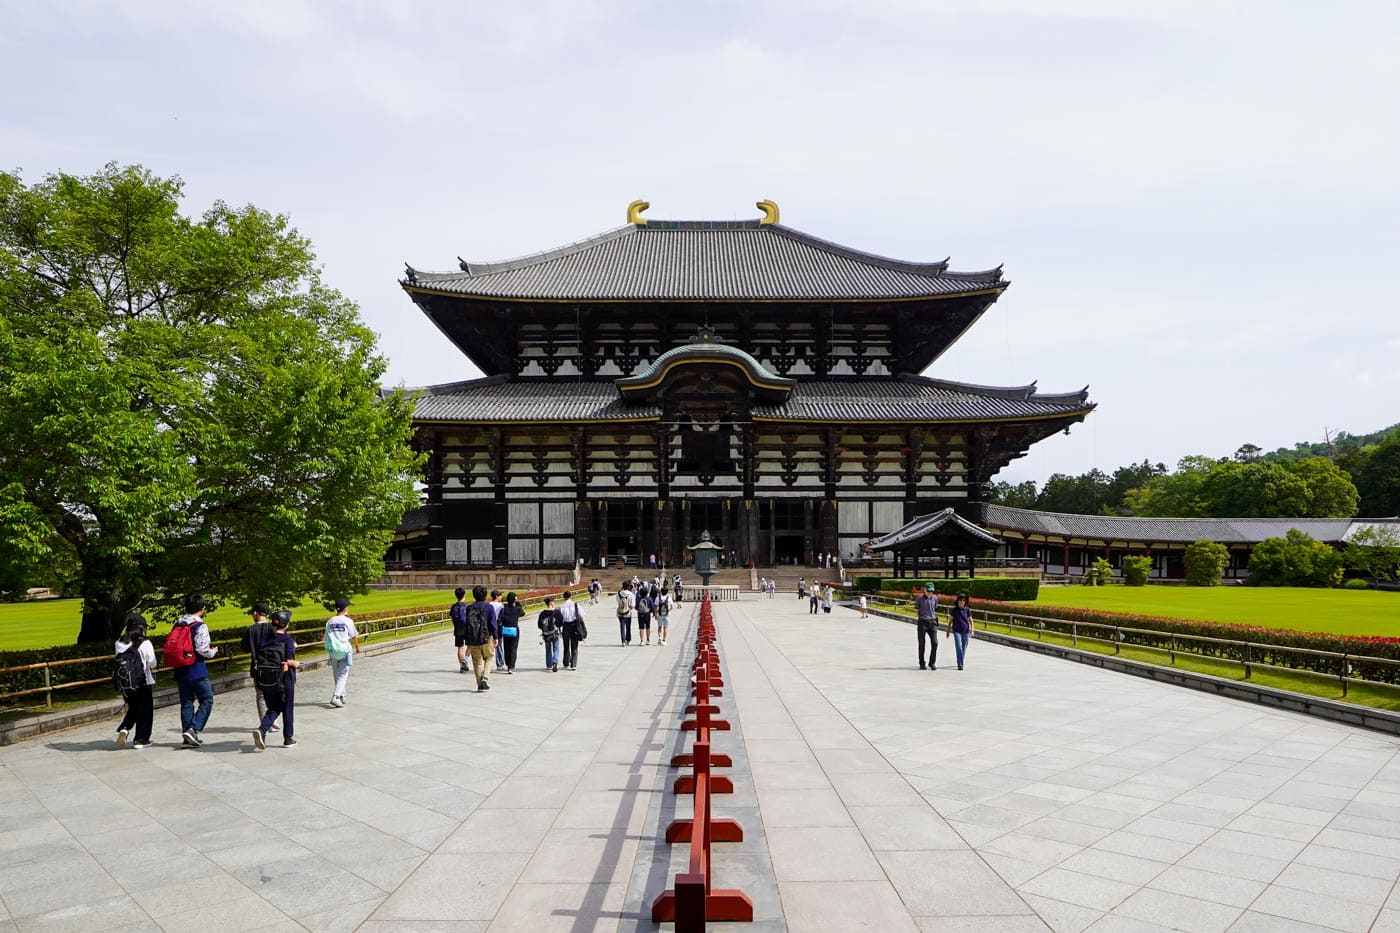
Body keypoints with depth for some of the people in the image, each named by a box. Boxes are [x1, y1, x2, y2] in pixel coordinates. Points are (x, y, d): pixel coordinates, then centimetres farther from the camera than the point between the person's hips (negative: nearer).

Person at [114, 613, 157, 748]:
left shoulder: (119, 643, -2)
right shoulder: (145, 643, -14)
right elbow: (152, 664, -10)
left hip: (124, 683, 4)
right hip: (142, 683, -4)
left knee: (133, 708, 23)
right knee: (145, 710, 10)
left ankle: (124, 728, 0)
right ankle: (141, 740, 13)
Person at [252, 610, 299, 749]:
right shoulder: (288, 640, -11)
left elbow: (259, 658, 4)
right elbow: (288, 660, -20)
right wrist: (296, 663, 0)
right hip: (285, 680, -4)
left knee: (273, 709, 15)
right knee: (287, 709, 11)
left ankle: (262, 729, -11)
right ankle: (288, 739, 19)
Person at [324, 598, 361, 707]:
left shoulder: (330, 621, 1)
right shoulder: (348, 621, -9)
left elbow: (326, 638, 4)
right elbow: (354, 636, -2)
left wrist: (330, 650, 17)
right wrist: (357, 646, 16)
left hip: (333, 651, 4)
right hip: (345, 651, -4)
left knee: (336, 675, 16)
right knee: (343, 675, 0)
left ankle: (341, 696, 26)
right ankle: (335, 696, -14)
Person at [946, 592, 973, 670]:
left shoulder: (967, 610, 0)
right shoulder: (954, 610, -2)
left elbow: (970, 621, 4)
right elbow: (950, 621, 4)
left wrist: (972, 630, -9)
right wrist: (948, 631, 5)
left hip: (965, 631, 2)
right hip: (956, 631, -2)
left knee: (964, 648, 10)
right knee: (958, 647, -15)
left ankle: (961, 662, 30)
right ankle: (960, 665, -15)